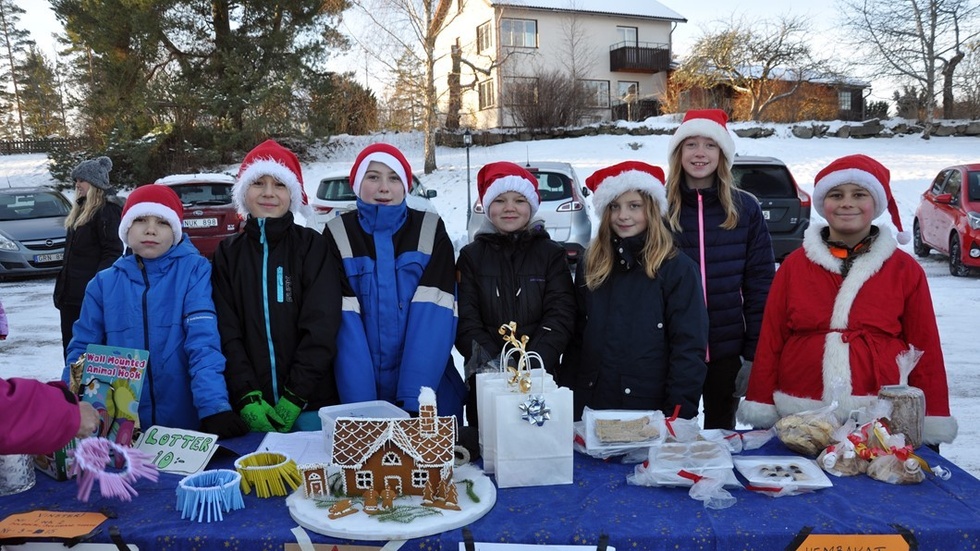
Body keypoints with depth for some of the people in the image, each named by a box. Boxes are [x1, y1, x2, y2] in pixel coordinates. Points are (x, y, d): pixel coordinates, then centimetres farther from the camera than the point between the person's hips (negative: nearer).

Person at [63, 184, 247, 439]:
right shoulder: (104, 283, 6)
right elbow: (82, 350, 6)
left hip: (185, 425, -2)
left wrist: (215, 407, -27)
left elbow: (204, 342, -15)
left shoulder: (194, 270, -5)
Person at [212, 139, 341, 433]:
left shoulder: (311, 245, 1)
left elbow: (321, 328, -7)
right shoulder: (228, 253, 7)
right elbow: (226, 332, 0)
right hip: (249, 407, 2)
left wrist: (294, 397, -14)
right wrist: (247, 397, -13)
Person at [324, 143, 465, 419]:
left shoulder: (431, 232, 0)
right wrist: (358, 404, -19)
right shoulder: (338, 235, 0)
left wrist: (412, 400, -20)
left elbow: (434, 317, -10)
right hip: (357, 389, 0)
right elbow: (344, 322, -10)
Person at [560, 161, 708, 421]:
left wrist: (679, 415, -15)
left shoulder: (679, 269, -7)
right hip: (591, 409, 4)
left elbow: (689, 348, -9)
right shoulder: (589, 269, 6)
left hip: (652, 411, -3)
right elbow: (576, 343, 9)